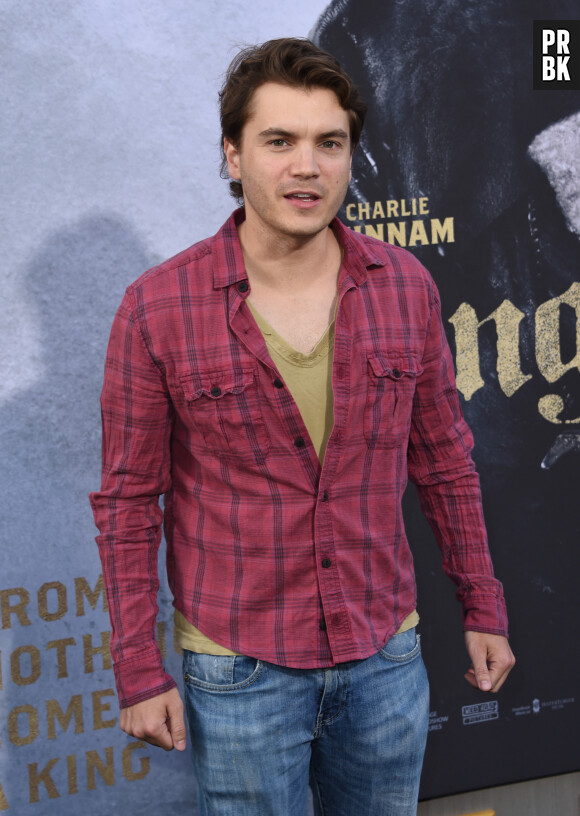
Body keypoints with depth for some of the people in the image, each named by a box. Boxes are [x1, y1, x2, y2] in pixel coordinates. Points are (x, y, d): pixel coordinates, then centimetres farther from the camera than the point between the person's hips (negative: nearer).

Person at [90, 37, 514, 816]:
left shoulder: (406, 285, -3)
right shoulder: (157, 307, -11)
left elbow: (444, 461, 7)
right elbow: (128, 499, -6)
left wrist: (483, 608, 10)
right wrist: (138, 670, -5)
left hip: (386, 656, 3)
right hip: (239, 672, -3)